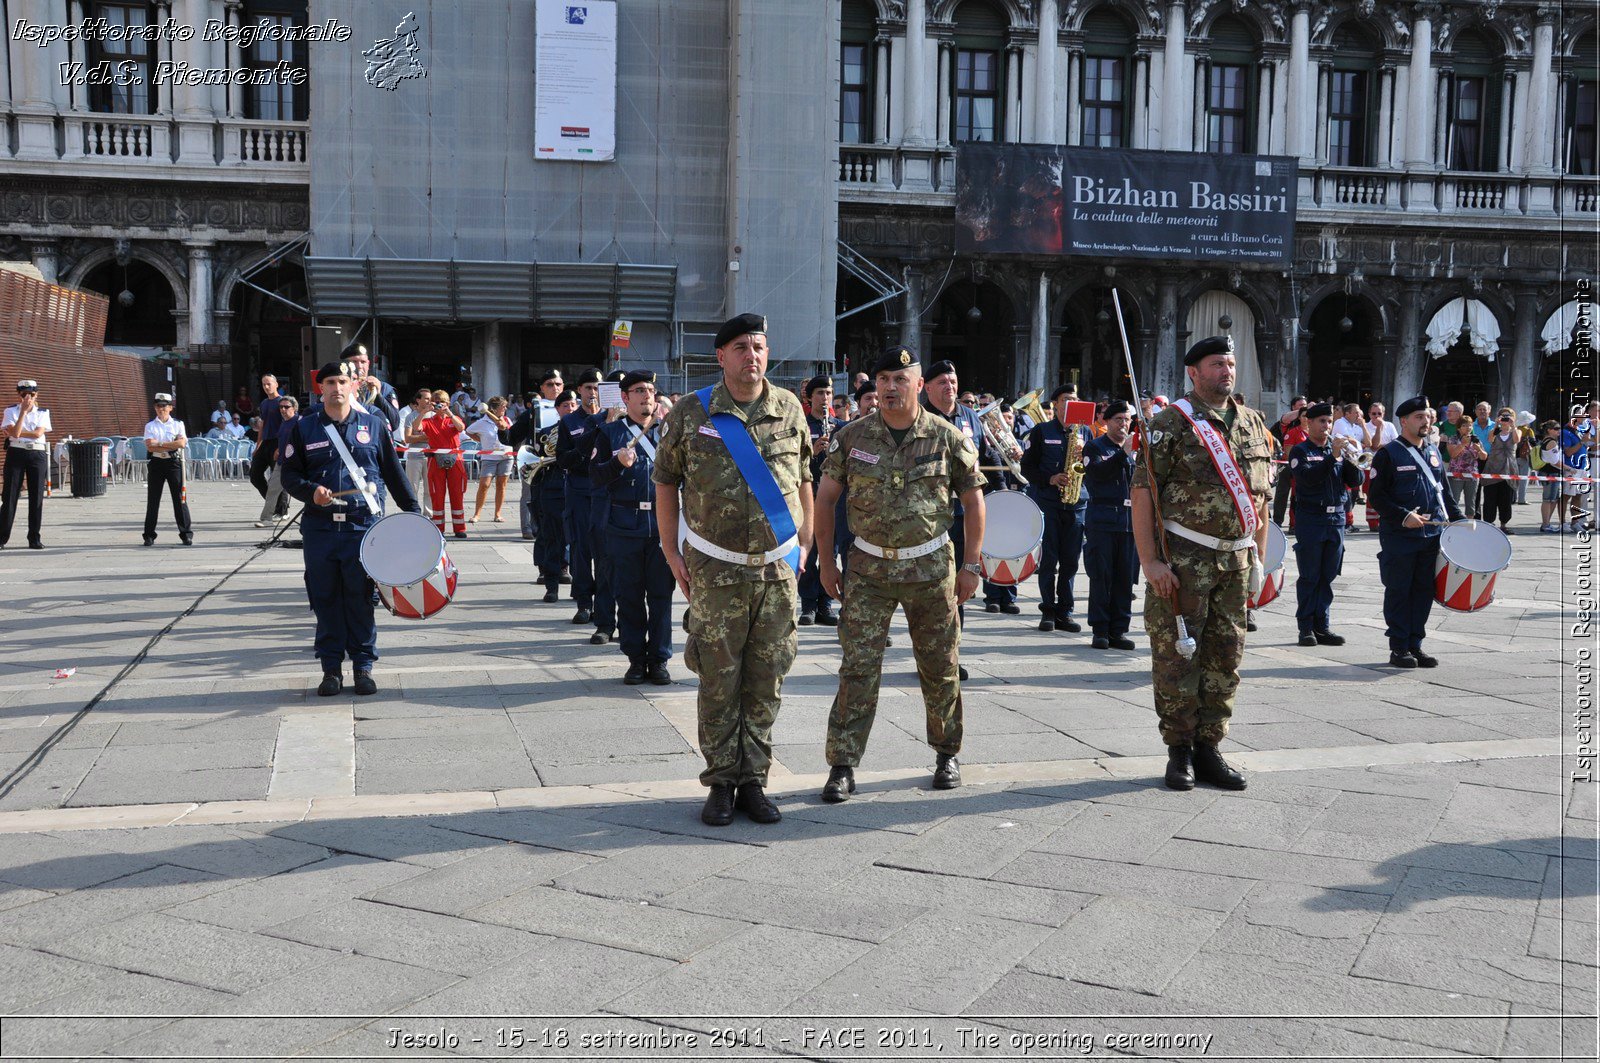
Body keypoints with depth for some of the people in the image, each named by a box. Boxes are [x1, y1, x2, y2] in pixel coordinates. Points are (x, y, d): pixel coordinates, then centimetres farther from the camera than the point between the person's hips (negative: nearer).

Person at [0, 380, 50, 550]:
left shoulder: (43, 413, 9)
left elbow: (38, 433, -7)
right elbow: (14, 433, -12)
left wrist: (15, 432, -9)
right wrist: (23, 411, -13)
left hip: (37, 455, 1)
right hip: (16, 453, -1)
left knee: (37, 497, 1)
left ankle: (34, 538, 7)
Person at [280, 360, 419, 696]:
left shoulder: (374, 425, 8)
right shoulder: (303, 428, 7)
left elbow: (394, 473, 12)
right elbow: (290, 475, 8)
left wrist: (413, 511, 10)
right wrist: (311, 491, -12)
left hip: (364, 527, -1)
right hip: (320, 528, 1)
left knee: (361, 599, 2)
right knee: (326, 599, 5)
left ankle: (363, 665, 14)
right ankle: (331, 667, 15)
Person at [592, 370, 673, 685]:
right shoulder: (611, 433, 8)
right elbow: (595, 477, 1)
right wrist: (618, 463, -16)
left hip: (663, 523, 1)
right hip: (625, 526, 0)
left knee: (661, 594, 2)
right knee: (629, 596, 4)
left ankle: (659, 660, 11)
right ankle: (636, 659, 14)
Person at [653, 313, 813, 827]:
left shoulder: (790, 409, 5)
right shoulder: (691, 413, -1)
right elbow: (665, 480, 6)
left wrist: (804, 544, 11)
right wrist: (672, 552, 3)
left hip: (779, 569, 2)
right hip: (716, 571, -2)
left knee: (766, 681, 7)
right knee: (719, 680, 3)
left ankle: (753, 780, 18)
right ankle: (721, 782, 15)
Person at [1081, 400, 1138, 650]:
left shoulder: (1137, 449, 17)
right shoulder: (1095, 447, 4)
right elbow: (1097, 473, -15)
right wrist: (1123, 453, -21)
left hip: (1130, 521, 4)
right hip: (1102, 521, -4)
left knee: (1125, 578, 4)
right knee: (1101, 577, -2)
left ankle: (1119, 630, 10)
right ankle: (1100, 630, 4)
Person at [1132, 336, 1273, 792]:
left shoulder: (1253, 424, 12)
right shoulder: (1171, 423, -6)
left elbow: (1260, 496, 17)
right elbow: (1143, 493, -11)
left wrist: (1257, 557, 13)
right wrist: (1150, 561, -17)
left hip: (1235, 561, 6)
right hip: (1184, 560, -5)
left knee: (1225, 659, 9)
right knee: (1176, 657, -1)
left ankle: (1208, 750, 19)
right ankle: (1179, 752, 11)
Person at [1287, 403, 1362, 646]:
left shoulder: (1338, 448, 14)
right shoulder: (1300, 451, 0)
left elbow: (1355, 482, 6)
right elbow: (1308, 477, -18)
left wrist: (1351, 458, -10)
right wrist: (1333, 456, -22)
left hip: (1336, 517, 5)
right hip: (1310, 519, -4)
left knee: (1328, 576, 7)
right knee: (1309, 577, -1)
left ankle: (1323, 626, 12)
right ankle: (1306, 628, 3)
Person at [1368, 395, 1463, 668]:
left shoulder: (1434, 452, 14)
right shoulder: (1388, 454, -6)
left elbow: (1444, 490, 21)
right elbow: (1377, 495, -10)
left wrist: (1458, 518, 10)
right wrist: (1404, 516, -19)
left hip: (1431, 535, 6)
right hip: (1399, 537, -6)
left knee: (1424, 592, 8)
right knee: (1398, 592, 0)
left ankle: (1416, 645, 16)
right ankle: (1399, 649, 7)